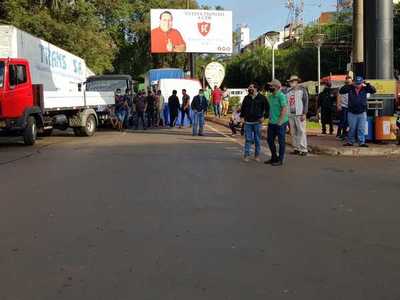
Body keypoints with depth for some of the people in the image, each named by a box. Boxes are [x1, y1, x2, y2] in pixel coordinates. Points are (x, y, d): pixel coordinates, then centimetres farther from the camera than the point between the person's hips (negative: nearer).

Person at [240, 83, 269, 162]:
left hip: (257, 122, -2)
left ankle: (257, 155, 15)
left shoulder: (261, 98, -1)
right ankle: (246, 155, 5)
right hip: (247, 122, 3)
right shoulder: (246, 98, 11)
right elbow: (243, 108, 19)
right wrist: (242, 116, 9)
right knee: (248, 139, 2)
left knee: (257, 139, 5)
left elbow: (267, 108, 2)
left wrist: (263, 116, -4)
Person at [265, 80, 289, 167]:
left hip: (280, 123, -9)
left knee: (281, 141, 2)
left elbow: (284, 109, -19)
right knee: (270, 140, 15)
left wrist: (280, 122, -21)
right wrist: (270, 118, 14)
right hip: (272, 122, 9)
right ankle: (274, 157, 29)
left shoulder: (281, 96, -14)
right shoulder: (270, 96, 11)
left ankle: (280, 160, 11)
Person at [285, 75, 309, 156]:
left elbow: (305, 102, -3)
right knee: (293, 132, 6)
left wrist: (304, 113, -10)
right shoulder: (288, 91, 13)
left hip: (299, 114, -4)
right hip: (290, 114, 5)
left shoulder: (302, 90, 1)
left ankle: (303, 149, -5)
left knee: (301, 131, -6)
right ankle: (296, 148, 12)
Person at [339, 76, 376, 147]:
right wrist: (348, 85, -15)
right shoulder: (350, 88, -2)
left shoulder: (365, 89, -1)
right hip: (352, 113, 0)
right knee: (352, 128, 8)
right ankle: (350, 142, 18)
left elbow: (374, 90, -8)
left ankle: (362, 142, 6)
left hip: (362, 113, 0)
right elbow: (341, 91, -7)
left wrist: (366, 85, -16)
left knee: (362, 129, 1)